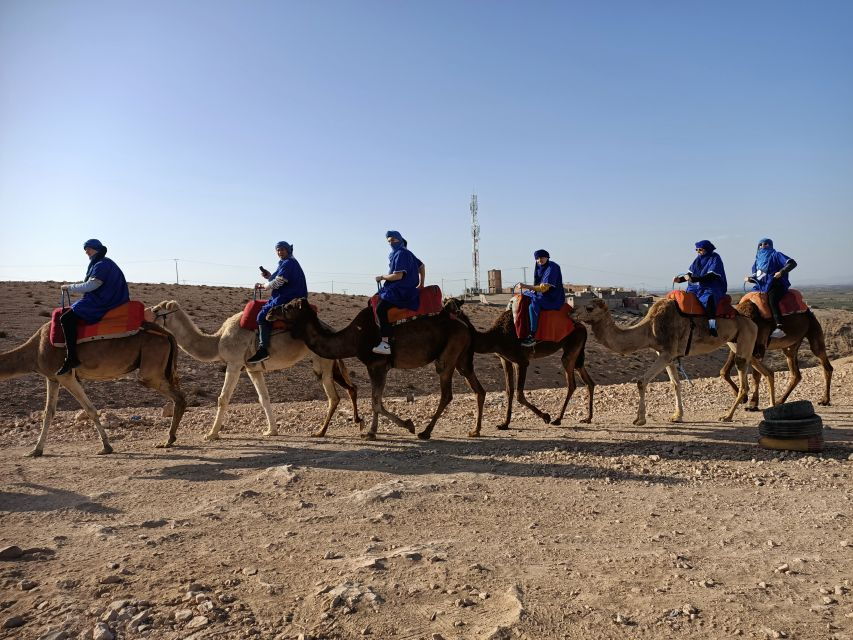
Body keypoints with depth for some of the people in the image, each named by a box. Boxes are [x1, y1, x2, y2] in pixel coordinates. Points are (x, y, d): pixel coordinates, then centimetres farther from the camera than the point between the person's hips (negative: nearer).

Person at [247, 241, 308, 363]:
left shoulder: (288, 263, -10)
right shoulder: (290, 263, 23)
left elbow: (278, 283, -16)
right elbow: (278, 280, 26)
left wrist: (262, 285, -1)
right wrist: (268, 276, 12)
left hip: (287, 299, -11)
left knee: (263, 315, -21)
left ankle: (263, 349, -28)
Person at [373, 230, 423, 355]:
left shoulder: (401, 254, -11)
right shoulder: (407, 253, 19)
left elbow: (398, 276, -19)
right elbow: (422, 267, 28)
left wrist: (382, 277, -5)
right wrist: (421, 284, 30)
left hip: (402, 291, -11)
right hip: (405, 290, 11)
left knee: (381, 308, -30)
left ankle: (385, 343, -39)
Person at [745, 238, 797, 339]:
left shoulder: (775, 255, 3)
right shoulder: (758, 259, 23)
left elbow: (792, 263, -7)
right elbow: (756, 275, 28)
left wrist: (781, 272, -22)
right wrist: (750, 278, 6)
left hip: (775, 285, -8)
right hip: (761, 287, 8)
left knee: (772, 300, -35)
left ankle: (779, 328, -48)